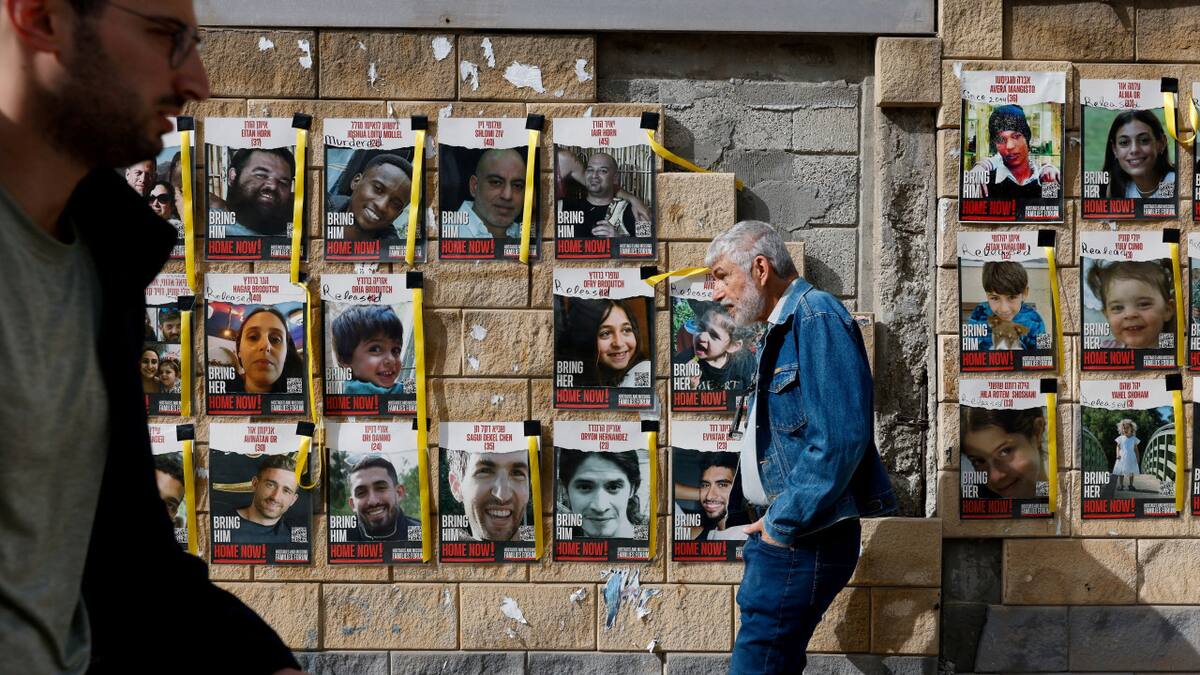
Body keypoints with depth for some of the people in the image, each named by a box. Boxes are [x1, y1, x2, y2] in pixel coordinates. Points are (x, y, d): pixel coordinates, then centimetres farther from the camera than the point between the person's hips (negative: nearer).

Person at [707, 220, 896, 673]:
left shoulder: (816, 318, -15)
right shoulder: (781, 330, 18)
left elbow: (839, 439, -24)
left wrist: (783, 523, -19)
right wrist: (769, 520, 12)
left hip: (803, 540, -10)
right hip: (779, 533, 10)